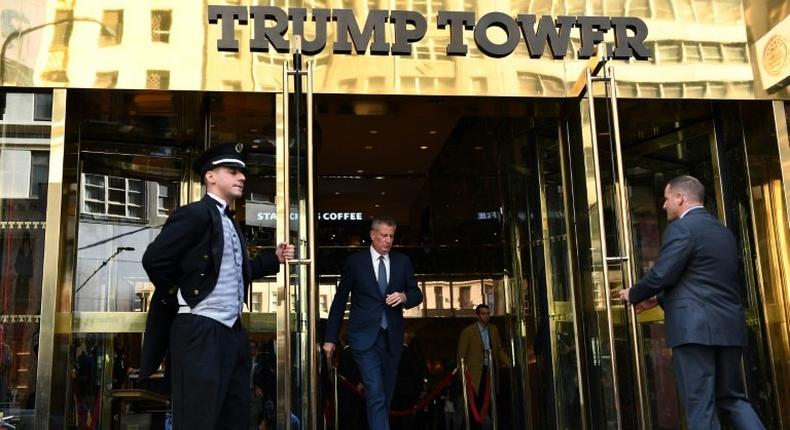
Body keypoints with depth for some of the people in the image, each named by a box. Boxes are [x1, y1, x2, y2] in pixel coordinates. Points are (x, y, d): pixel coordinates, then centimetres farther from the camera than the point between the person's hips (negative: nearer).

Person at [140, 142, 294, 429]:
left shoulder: (230, 222, 19)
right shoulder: (195, 214, -10)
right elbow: (154, 259, -18)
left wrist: (275, 258, 16)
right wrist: (179, 299, -5)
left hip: (233, 331, 10)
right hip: (201, 332, -9)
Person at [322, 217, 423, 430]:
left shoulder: (402, 261, 9)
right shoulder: (355, 262, 1)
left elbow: (417, 294, 13)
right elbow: (339, 301, 4)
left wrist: (404, 297, -11)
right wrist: (331, 338, 2)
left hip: (392, 337, 4)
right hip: (365, 337, -4)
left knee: (387, 395, 11)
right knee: (376, 395, -13)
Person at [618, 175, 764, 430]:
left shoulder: (681, 228, -7)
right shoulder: (723, 231, 20)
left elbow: (661, 275, -14)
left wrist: (633, 294, 5)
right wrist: (659, 299, 26)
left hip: (695, 327, -8)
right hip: (729, 326, 8)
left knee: (700, 407, -3)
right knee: (732, 398, 17)